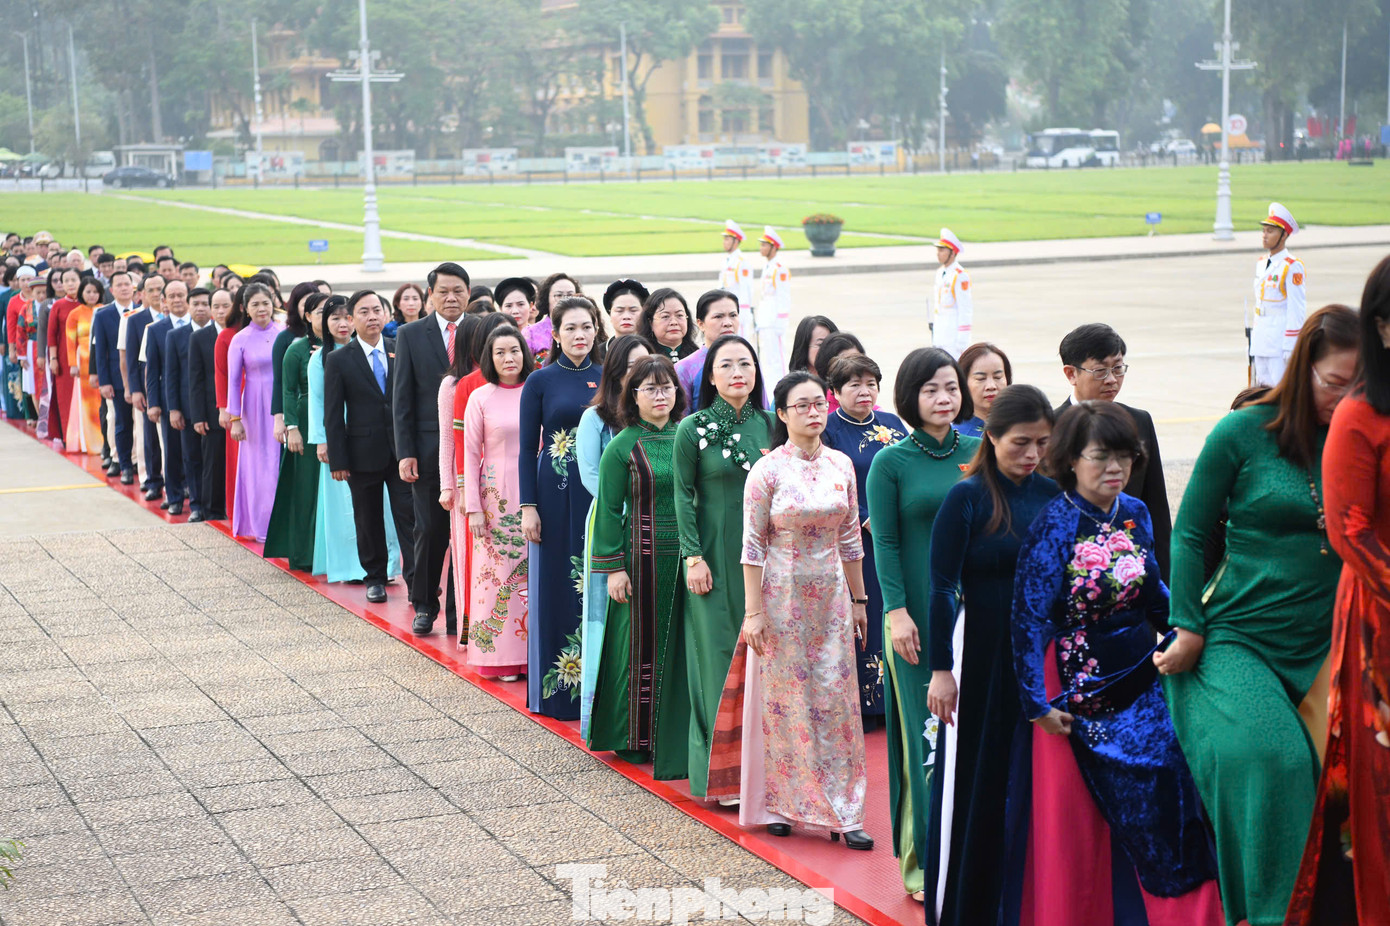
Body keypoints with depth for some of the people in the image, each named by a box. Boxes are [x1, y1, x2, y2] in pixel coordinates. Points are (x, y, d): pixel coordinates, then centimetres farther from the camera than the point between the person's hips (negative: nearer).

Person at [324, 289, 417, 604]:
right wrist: (338, 460, -7)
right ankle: (375, 578, 23)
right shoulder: (338, 360, -1)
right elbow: (333, 415, -2)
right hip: (363, 453, 0)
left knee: (409, 515, -4)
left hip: (401, 447, 0)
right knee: (368, 520, 10)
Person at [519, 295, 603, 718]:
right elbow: (527, 448, -1)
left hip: (602, 494, 2)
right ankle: (557, 686, 12)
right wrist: (528, 506, -7)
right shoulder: (540, 381, 0)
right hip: (556, 494, -1)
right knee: (557, 585, 3)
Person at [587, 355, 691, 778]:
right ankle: (636, 738, 15)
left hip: (686, 559, 3)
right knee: (643, 645, 3)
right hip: (643, 557, -3)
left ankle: (678, 737, 16)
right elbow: (608, 510, -3)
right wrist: (613, 567, -8)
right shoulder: (622, 447, -2)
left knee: (684, 643, 6)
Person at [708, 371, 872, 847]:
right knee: (783, 699, 4)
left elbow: (851, 539, 11)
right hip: (782, 595, -3)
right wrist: (753, 611, -11)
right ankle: (780, 805, 16)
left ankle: (842, 812, 8)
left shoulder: (842, 466, 4)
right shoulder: (767, 471, -8)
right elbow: (752, 545, -8)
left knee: (836, 699, 3)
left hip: (831, 597, 3)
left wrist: (858, 599, 12)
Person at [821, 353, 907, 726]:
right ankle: (862, 706, 3)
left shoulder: (893, 424, 14)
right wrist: (867, 521, -14)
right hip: (855, 541, -4)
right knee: (863, 617, -4)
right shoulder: (828, 430, -1)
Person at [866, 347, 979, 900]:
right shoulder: (890, 462, -1)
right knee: (926, 733, 0)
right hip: (920, 614, -3)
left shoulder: (979, 453, 8)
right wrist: (896, 610, -12)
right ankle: (924, 862, 9)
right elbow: (885, 542, -4)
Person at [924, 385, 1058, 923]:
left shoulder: (1052, 495, 5)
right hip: (983, 654, -4)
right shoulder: (967, 498, -9)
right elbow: (942, 588, -9)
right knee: (978, 782, 4)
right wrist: (941, 670, -13)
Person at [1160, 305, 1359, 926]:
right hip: (1239, 639, -3)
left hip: (1327, 648, 3)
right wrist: (1188, 628, 0)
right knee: (1267, 757, -25)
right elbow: (1190, 534, 6)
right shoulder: (1243, 433, -1)